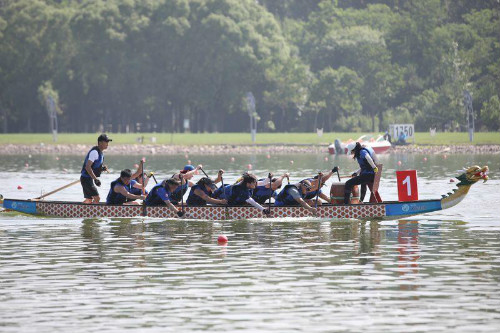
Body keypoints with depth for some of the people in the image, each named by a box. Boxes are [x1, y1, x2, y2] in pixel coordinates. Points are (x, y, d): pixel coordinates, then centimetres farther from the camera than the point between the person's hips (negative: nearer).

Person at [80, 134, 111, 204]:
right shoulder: (94, 152, -18)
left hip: (90, 179, 10)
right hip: (86, 179, -10)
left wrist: (102, 168, 2)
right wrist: (95, 179, -28)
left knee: (89, 200, 15)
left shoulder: (100, 152, 13)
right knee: (97, 198, -14)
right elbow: (87, 167, -26)